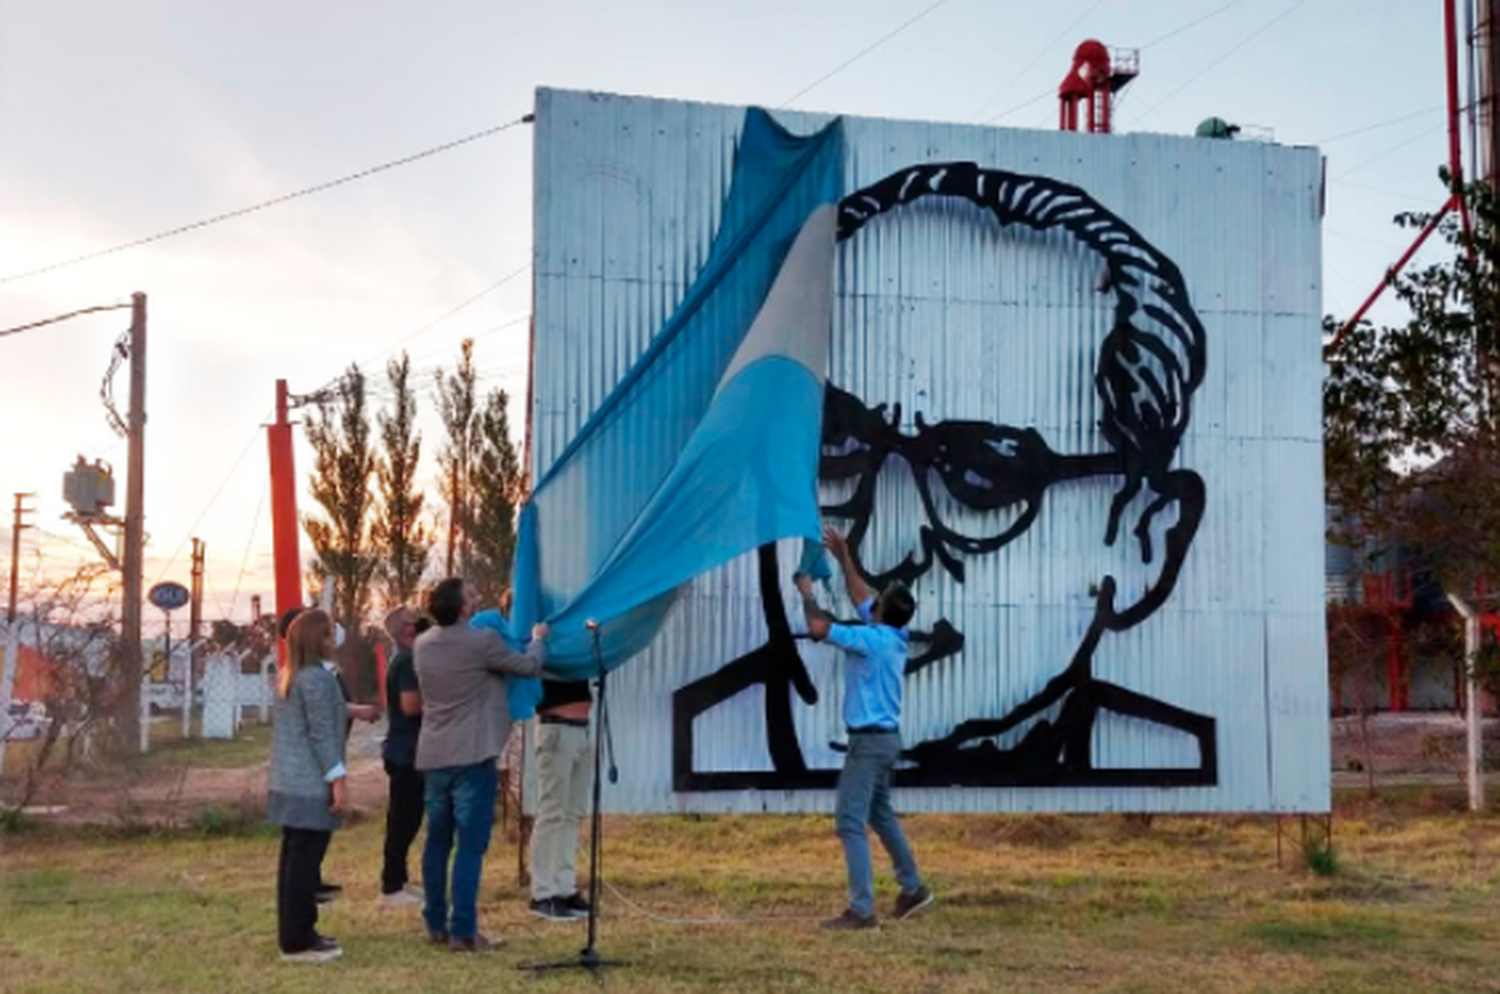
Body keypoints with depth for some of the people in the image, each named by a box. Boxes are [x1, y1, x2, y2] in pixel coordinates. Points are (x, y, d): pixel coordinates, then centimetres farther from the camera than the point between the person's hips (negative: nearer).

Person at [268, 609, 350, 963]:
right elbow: (321, 733, -18)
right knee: (305, 862, -5)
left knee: (293, 859, 14)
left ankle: (294, 933, 20)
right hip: (311, 786, -10)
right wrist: (338, 780, -16)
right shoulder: (316, 677, -15)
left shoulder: (286, 677, 14)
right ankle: (298, 941, -2)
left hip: (289, 783, 10)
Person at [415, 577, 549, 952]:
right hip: (472, 757, -6)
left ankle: (435, 924, 22)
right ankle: (462, 931, -5)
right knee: (470, 846, -4)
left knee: (437, 842, 15)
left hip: (433, 758, 7)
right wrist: (538, 638, 19)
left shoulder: (423, 645, 6)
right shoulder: (482, 641, -12)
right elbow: (530, 666, 0)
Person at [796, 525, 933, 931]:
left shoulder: (874, 640, -19)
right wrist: (844, 558, 23)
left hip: (870, 739, -10)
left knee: (850, 821, -9)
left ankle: (861, 909, -11)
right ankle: (912, 889, 31)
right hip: (883, 738, 10)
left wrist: (807, 593, -5)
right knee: (881, 814, 22)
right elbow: (861, 598, 22)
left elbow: (819, 628, -22)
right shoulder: (891, 635, 6)